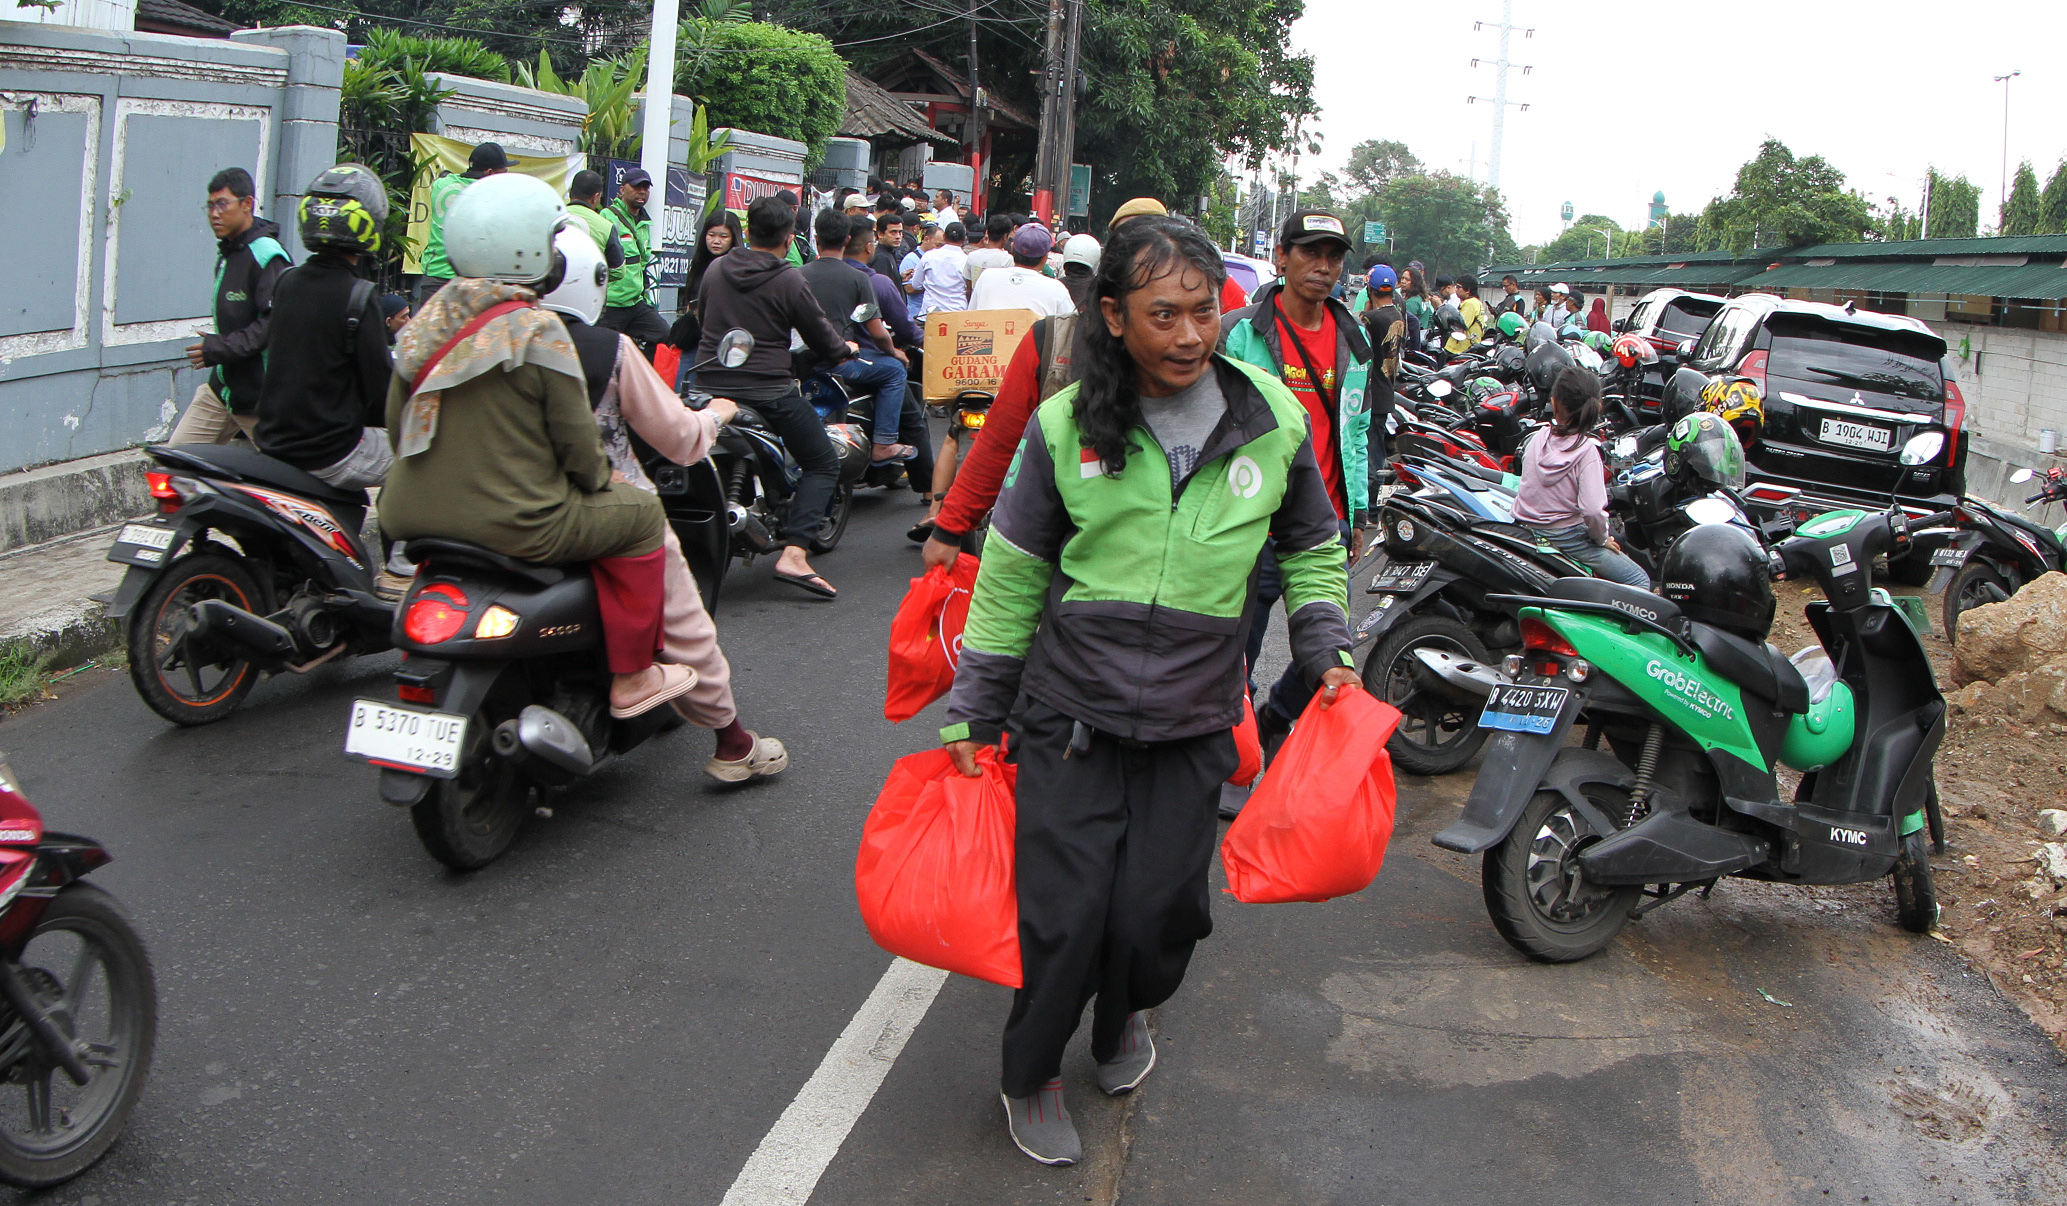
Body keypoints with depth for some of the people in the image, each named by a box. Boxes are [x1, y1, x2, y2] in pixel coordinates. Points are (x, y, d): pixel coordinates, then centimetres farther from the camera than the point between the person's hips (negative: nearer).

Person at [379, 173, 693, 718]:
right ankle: (631, 678, 15)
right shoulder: (539, 332, -14)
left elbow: (395, 423, 11)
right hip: (513, 524, -8)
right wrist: (597, 480, 9)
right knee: (640, 513, 11)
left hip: (409, 515, 8)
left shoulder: (426, 322, 5)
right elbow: (575, 437, -11)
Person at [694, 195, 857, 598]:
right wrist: (846, 349, 21)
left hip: (708, 386, 6)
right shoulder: (789, 280, -9)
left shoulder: (715, 270, 7)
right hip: (768, 390, -5)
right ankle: (793, 553, -11)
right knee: (823, 464, 6)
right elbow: (822, 339, -2)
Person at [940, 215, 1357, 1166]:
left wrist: (1325, 651, 3)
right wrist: (972, 712, 6)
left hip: (1192, 727, 1)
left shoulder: (1273, 420, -2)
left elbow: (1312, 550, 15)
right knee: (1063, 912, -1)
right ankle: (1031, 1075, 28)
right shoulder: (1064, 426, -6)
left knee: (1158, 912, 3)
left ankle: (1125, 1016, 40)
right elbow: (1010, 579, 3)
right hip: (1070, 713, -1)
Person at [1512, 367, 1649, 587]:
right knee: (1640, 581, 1)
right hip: (1566, 537, -6)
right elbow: (1592, 509, -26)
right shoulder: (1586, 450, -18)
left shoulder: (1538, 438, -2)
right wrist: (1602, 539, -6)